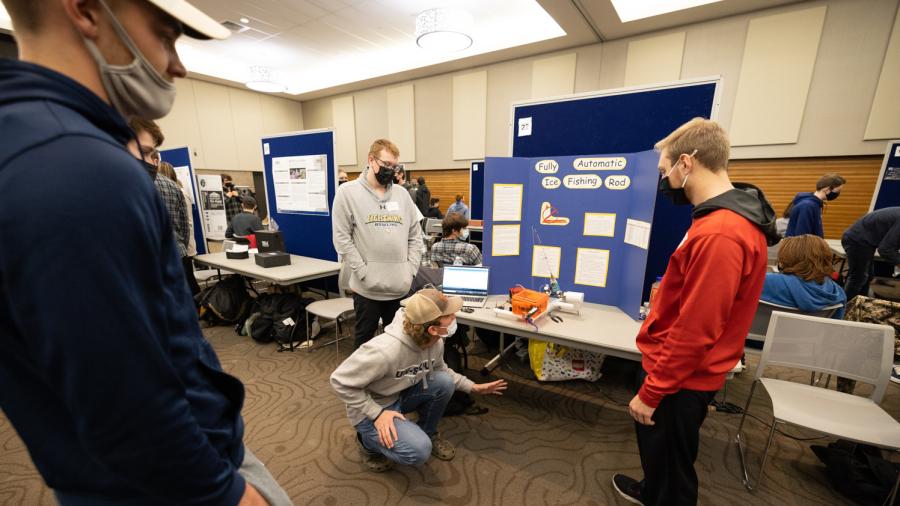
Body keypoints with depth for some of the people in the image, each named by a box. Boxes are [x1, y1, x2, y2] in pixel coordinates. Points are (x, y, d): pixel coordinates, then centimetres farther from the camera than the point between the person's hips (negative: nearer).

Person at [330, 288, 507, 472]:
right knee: (419, 450, -24)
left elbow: (440, 369, 8)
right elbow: (341, 382, -26)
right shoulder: (385, 350, -38)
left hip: (400, 395, 6)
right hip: (371, 408, -6)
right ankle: (368, 442, 6)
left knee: (444, 381, -15)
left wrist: (473, 387, 2)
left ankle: (428, 433, 13)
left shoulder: (436, 342, -15)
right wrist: (377, 413, -26)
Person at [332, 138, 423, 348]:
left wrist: (410, 269, 0)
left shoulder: (402, 194, 9)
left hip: (400, 286, 4)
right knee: (364, 338, 14)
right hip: (367, 286, -3)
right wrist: (364, 272, -13)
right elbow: (342, 238, -7)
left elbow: (415, 235, 10)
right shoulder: (348, 192, -2)